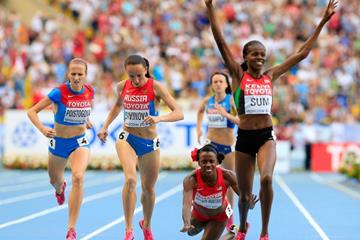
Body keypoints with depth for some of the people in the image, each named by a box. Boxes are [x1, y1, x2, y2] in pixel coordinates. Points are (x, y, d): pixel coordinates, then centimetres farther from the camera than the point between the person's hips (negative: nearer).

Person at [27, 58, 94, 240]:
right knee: (54, 180, 22)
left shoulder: (90, 91, -8)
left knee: (78, 177, -27)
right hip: (58, 142, 0)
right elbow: (32, 111, -20)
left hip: (79, 143, 0)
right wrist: (42, 129, -36)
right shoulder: (59, 92, -20)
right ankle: (60, 188, 66)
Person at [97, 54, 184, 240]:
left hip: (150, 143, 0)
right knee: (131, 179, -26)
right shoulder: (122, 87, -4)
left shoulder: (155, 87, -15)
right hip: (127, 139, 0)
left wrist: (159, 118, -39)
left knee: (148, 188, 14)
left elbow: (179, 113, -22)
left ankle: (147, 225, 43)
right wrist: (105, 127, 13)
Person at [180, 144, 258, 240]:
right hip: (198, 214, 2)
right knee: (191, 232, 29)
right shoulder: (191, 179, -40)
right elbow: (186, 204, -49)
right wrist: (186, 224, -70)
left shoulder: (227, 176, -36)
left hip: (220, 216, -2)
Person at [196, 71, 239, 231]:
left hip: (228, 145, -1)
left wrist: (226, 114, -28)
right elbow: (200, 111, 26)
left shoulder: (232, 100, -8)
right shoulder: (207, 102, 2)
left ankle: (229, 218, 25)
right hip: (211, 142, 1)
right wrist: (198, 129, 16)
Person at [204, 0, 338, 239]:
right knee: (244, 194, 8)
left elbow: (302, 53, 8)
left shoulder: (271, 76, 6)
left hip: (266, 136, 1)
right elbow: (221, 43, -9)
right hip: (244, 138, -1)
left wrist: (323, 21, 8)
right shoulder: (238, 75, -1)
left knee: (266, 179, -26)